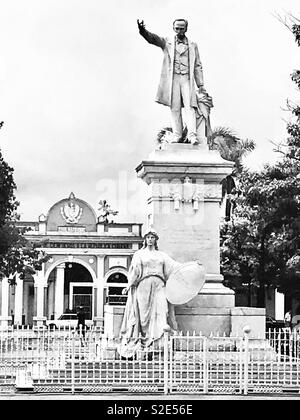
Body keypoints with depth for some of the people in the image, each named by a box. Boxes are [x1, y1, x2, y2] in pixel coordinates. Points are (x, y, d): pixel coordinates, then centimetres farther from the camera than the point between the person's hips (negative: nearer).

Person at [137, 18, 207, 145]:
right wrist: (142, 30, -28)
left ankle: (192, 135, -19)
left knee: (189, 106, -13)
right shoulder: (167, 42, 10)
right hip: (172, 79, 0)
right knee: (175, 108, -2)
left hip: (187, 79, 0)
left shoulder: (192, 46, 13)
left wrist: (201, 86, 6)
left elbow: (197, 66, 13)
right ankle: (176, 135, 2)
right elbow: (152, 38, -7)